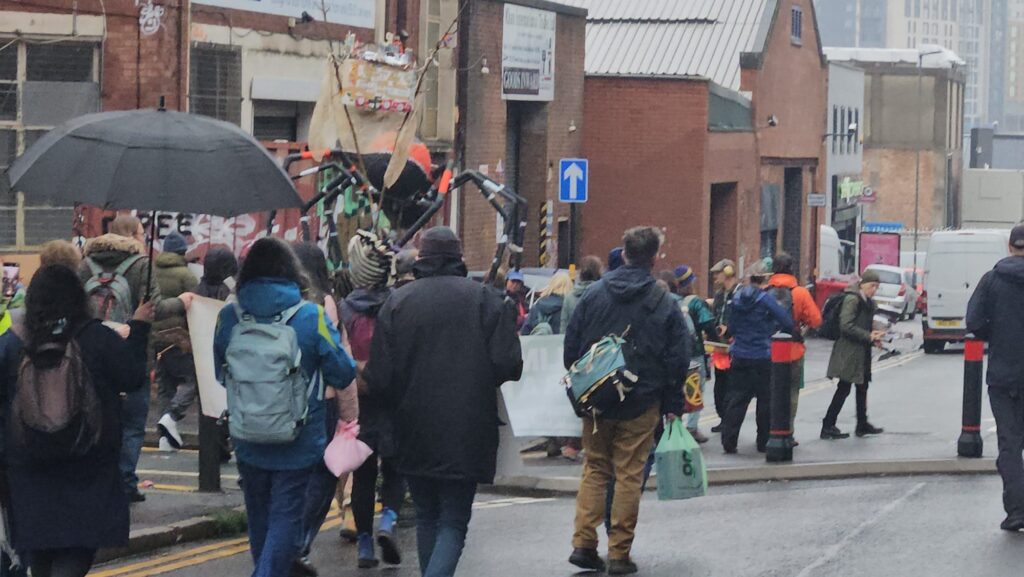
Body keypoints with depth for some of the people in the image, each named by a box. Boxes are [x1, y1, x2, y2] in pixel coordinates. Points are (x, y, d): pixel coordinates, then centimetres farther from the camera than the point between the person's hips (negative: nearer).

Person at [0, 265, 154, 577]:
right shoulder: (97, 338, -10)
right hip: (88, 466, -2)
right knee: (79, 549, 0)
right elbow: (133, 379, 0)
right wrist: (138, 329, 11)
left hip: (29, 466, 2)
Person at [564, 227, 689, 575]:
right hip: (641, 405, -2)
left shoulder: (593, 295, 0)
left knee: (594, 469, 14)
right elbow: (678, 359, -5)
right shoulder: (664, 304, -6)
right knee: (629, 475, 4)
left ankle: (583, 544, 4)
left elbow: (571, 348, 4)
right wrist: (672, 405, 3)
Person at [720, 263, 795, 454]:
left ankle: (728, 440, -1)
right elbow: (787, 322, -15)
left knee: (737, 398, 6)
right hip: (762, 357, -4)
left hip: (740, 357, 4)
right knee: (765, 399, 8)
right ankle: (763, 441, 13)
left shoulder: (737, 298, 3)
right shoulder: (766, 299, -12)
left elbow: (731, 328, 10)